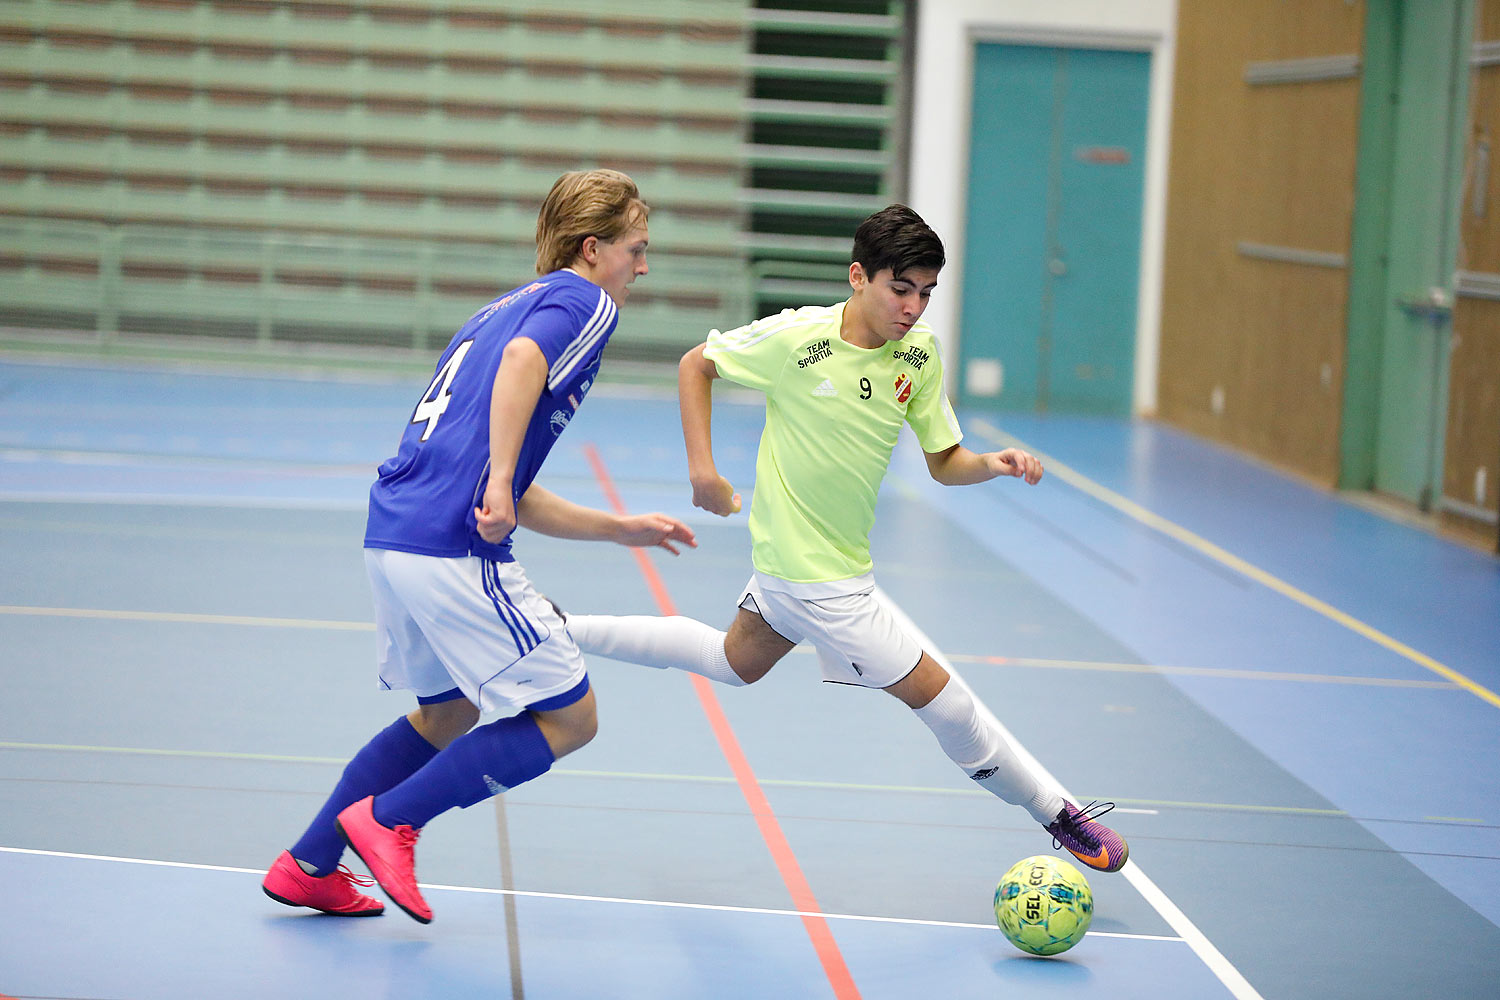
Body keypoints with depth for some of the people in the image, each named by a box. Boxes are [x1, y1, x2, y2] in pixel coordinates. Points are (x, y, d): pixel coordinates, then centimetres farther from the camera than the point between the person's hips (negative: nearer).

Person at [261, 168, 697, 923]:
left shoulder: (501, 311, 27)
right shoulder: (583, 301, 1)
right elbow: (523, 361, -25)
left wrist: (620, 529, 30)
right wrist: (499, 480, -24)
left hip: (392, 535, 9)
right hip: (453, 549, -9)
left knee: (448, 712, 26)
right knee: (568, 717, 3)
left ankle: (308, 865, 27)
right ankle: (389, 818, 1)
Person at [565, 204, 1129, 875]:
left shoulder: (920, 353, -6)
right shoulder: (796, 337, -21)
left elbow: (943, 461, 1)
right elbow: (696, 364, -6)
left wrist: (991, 464, -20)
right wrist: (701, 467, -13)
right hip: (817, 572, -7)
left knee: (735, 662, 30)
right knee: (939, 698, -5)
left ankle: (559, 629, 38)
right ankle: (1054, 816, 13)